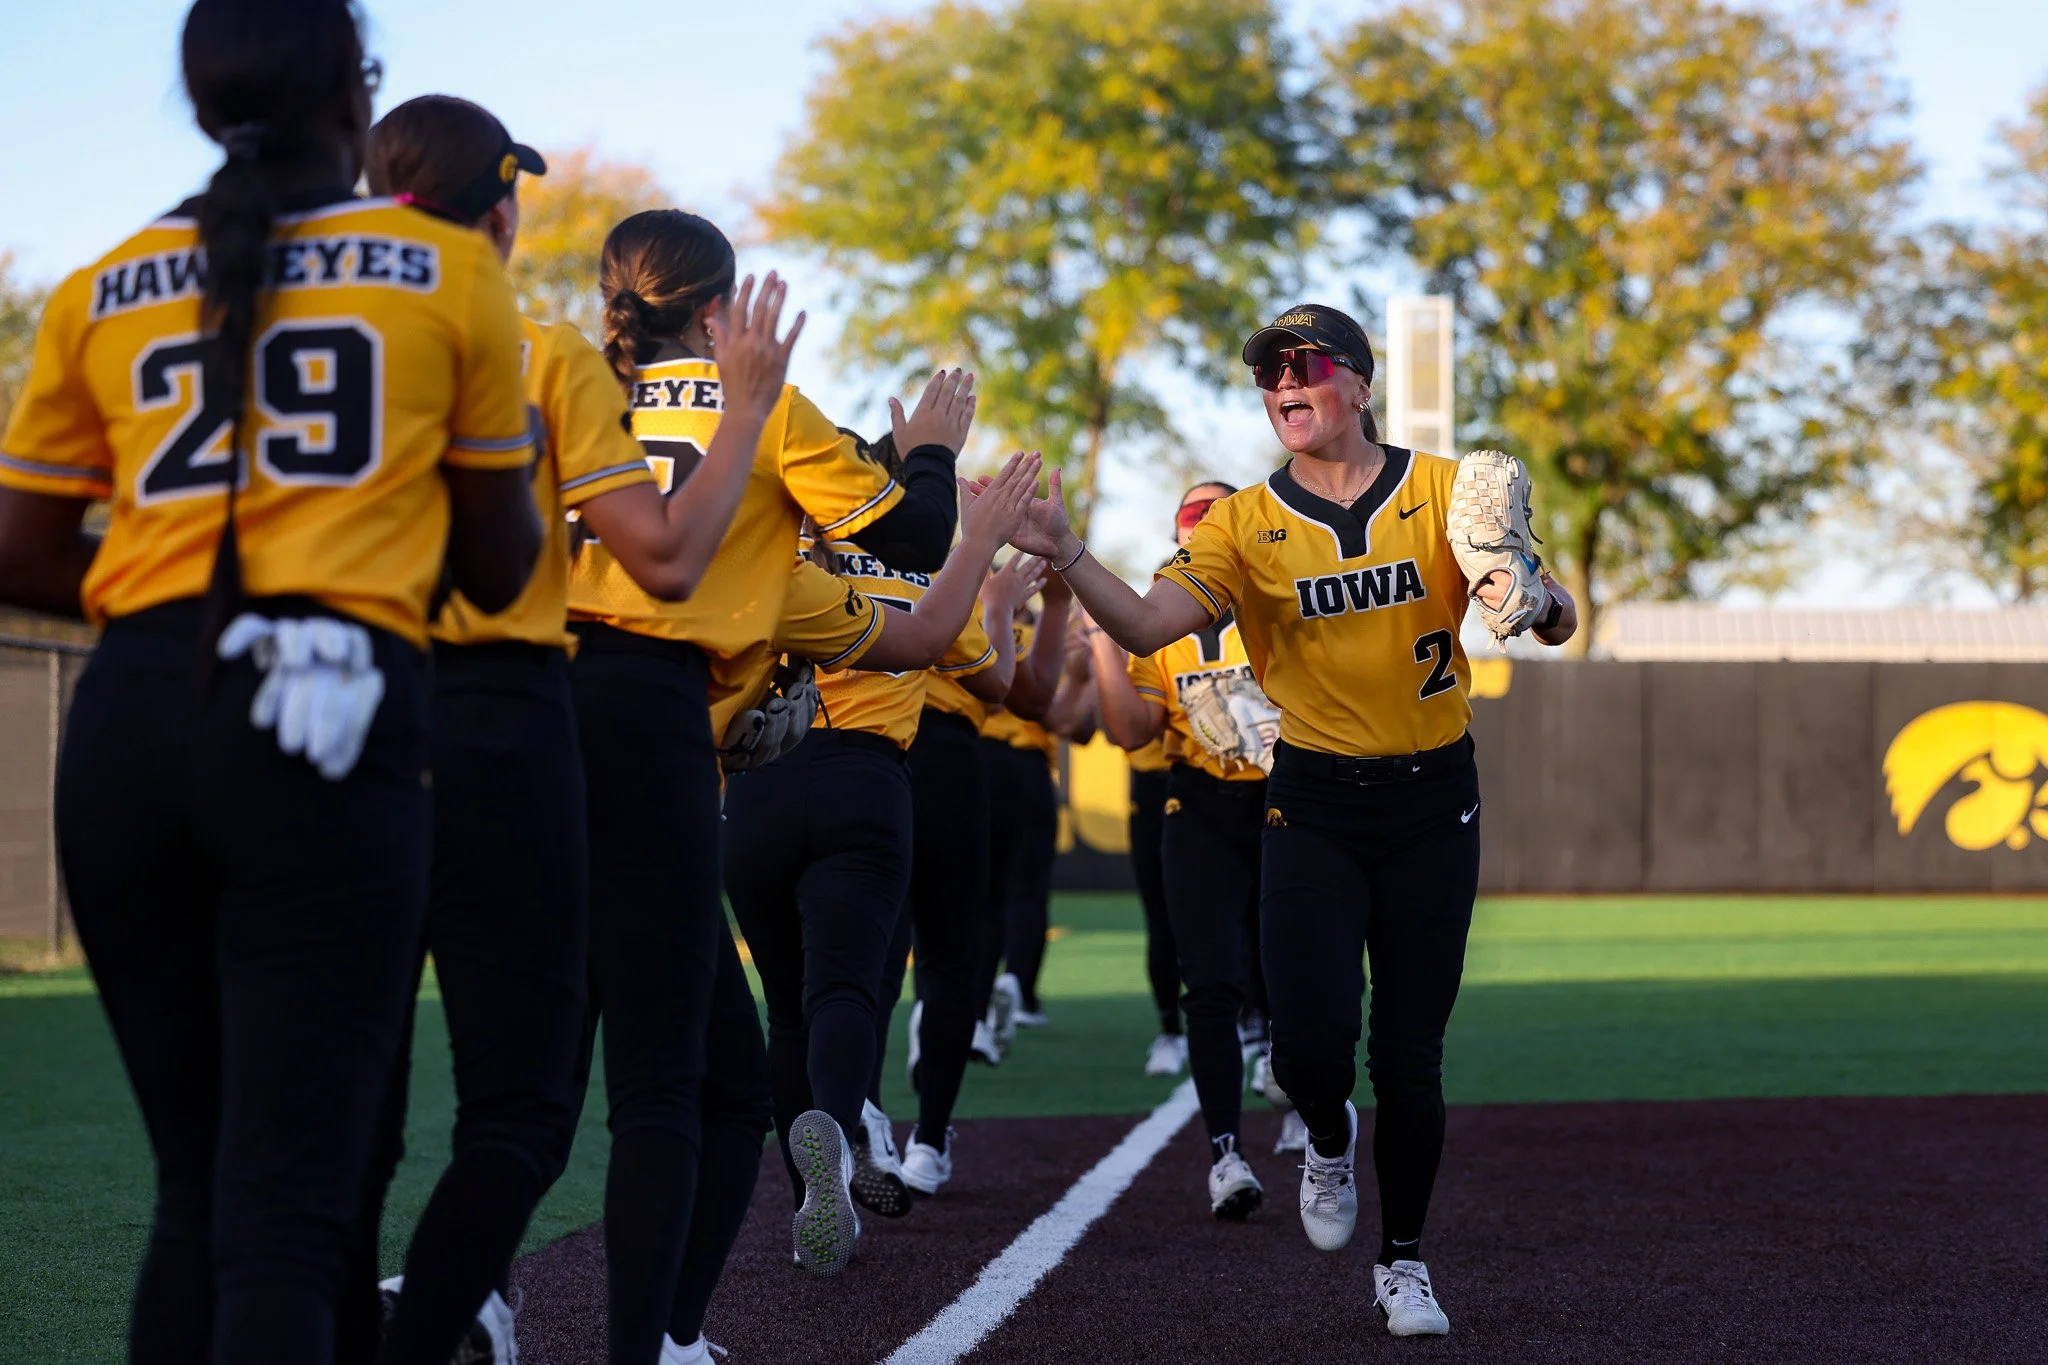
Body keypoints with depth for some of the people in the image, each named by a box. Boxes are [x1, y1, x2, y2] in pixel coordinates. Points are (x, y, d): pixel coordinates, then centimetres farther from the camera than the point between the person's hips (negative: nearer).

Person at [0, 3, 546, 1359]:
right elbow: (501, 569, 14)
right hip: (326, 730, -3)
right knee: (286, 1207, -8)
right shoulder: (454, 270, 7)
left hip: (131, 720, 4)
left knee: (194, 1185, 15)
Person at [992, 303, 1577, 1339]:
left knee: (1409, 1052, 3)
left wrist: (1532, 600, -30)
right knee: (1310, 1039, -11)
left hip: (1432, 797, 0)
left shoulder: (1444, 493, -2)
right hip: (1313, 804, 0)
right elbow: (1144, 626, -13)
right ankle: (1329, 1139, 26)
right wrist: (1061, 555, -30)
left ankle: (1404, 1263, 22)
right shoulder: (1248, 524, -1)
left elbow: (1558, 626, -7)